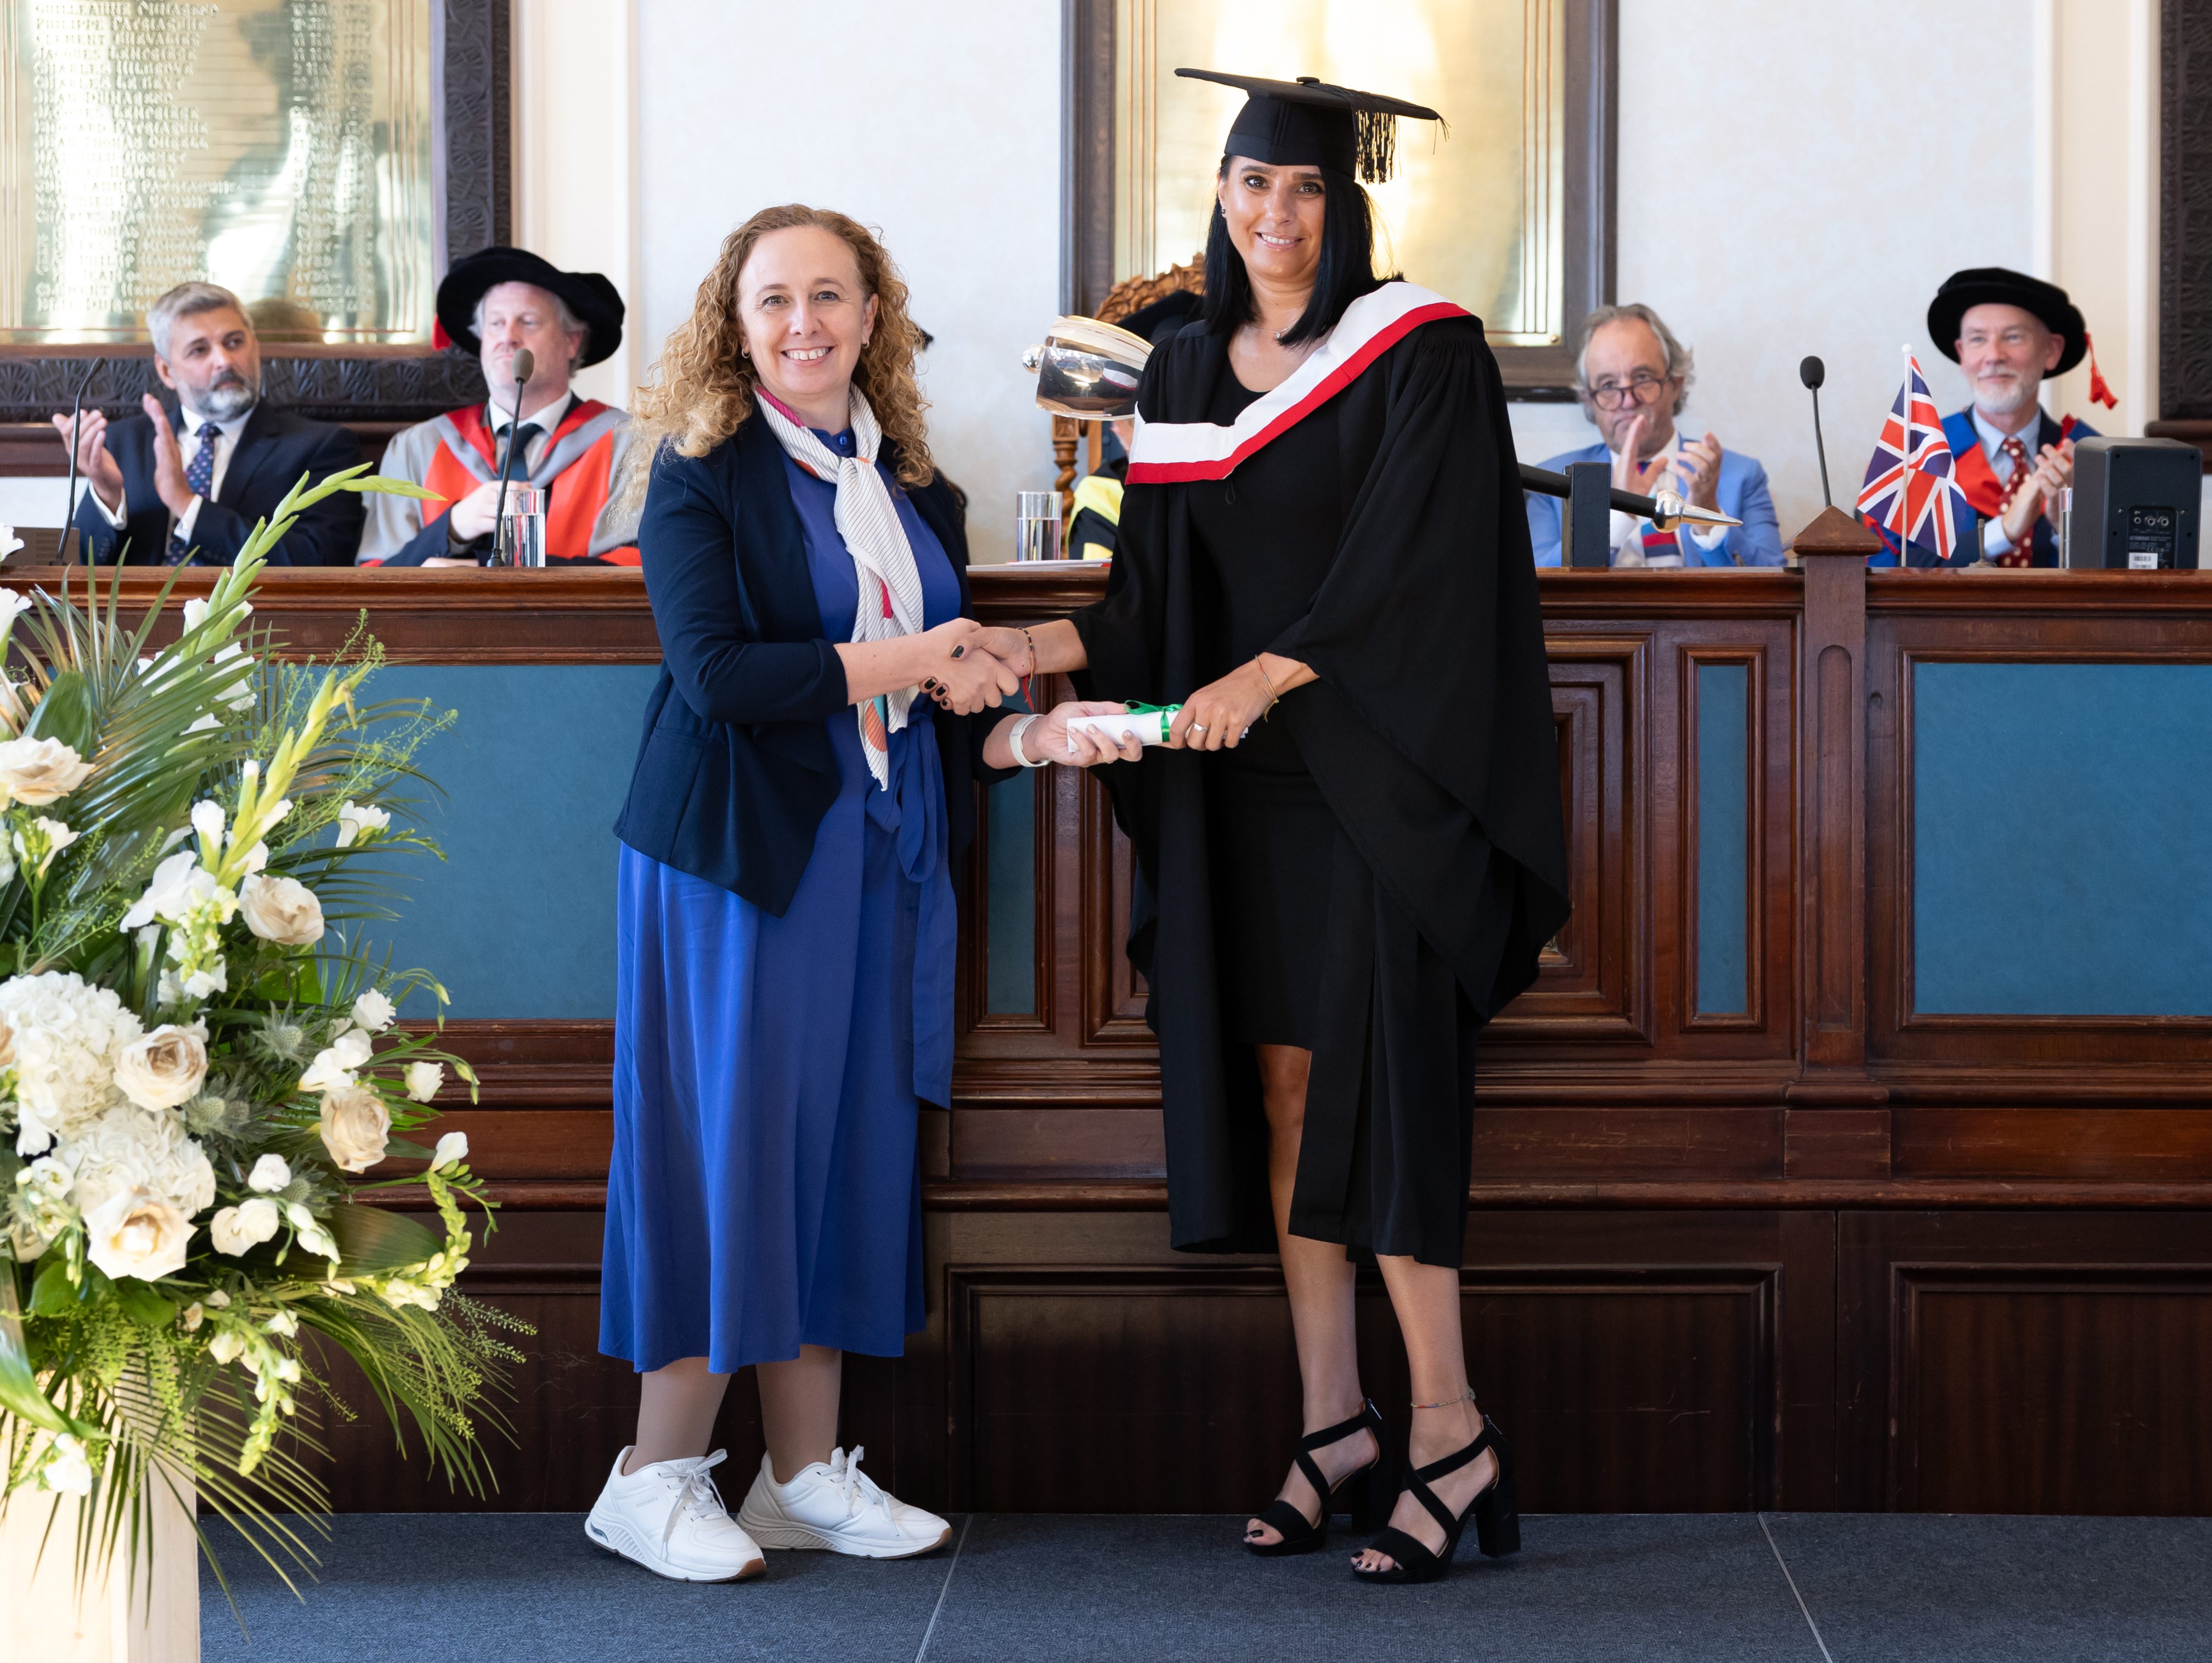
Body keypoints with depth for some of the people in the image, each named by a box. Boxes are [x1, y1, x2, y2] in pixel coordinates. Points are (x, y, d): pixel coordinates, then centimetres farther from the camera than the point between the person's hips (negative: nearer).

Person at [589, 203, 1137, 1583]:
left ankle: (804, 1472, 12)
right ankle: (660, 1478, 3)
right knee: (729, 1143, -5)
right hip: (739, 849, -6)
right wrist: (898, 663, -12)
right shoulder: (702, 473, -5)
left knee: (851, 1145, 6)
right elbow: (712, 669, -17)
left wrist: (1027, 736, -4)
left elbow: (944, 700, 16)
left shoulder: (912, 487, 14)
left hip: (878, 852, 6)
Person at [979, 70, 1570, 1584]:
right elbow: (1159, 601, 14)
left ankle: (1451, 1432, -2)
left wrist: (1270, 675, -22)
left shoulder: (1420, 352, -5)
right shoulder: (1185, 374, 13)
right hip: (1238, 785, 6)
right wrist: (1037, 647, -2)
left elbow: (1412, 567, -14)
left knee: (1374, 1089, -10)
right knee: (1279, 1088, 5)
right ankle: (1333, 1419, 13)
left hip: (1376, 772, -6)